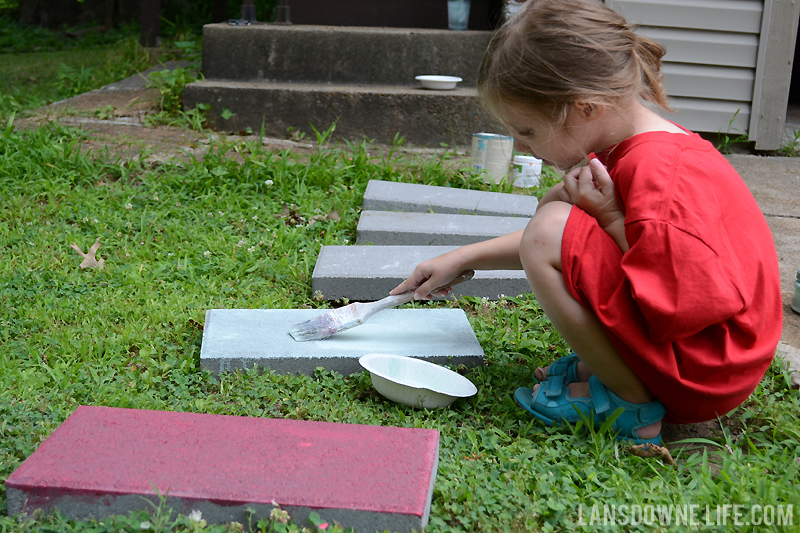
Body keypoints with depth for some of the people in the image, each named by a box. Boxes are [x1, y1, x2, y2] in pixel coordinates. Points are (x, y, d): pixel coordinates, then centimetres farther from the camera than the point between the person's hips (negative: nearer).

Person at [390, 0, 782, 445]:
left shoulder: (660, 174, -27)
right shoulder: (633, 149, 5)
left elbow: (684, 311, -28)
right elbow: (551, 245, 20)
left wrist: (610, 219, -21)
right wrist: (463, 259, 17)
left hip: (705, 372, -10)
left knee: (555, 228, -23)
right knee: (557, 206, 11)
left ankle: (631, 406, -11)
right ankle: (600, 366, 7)